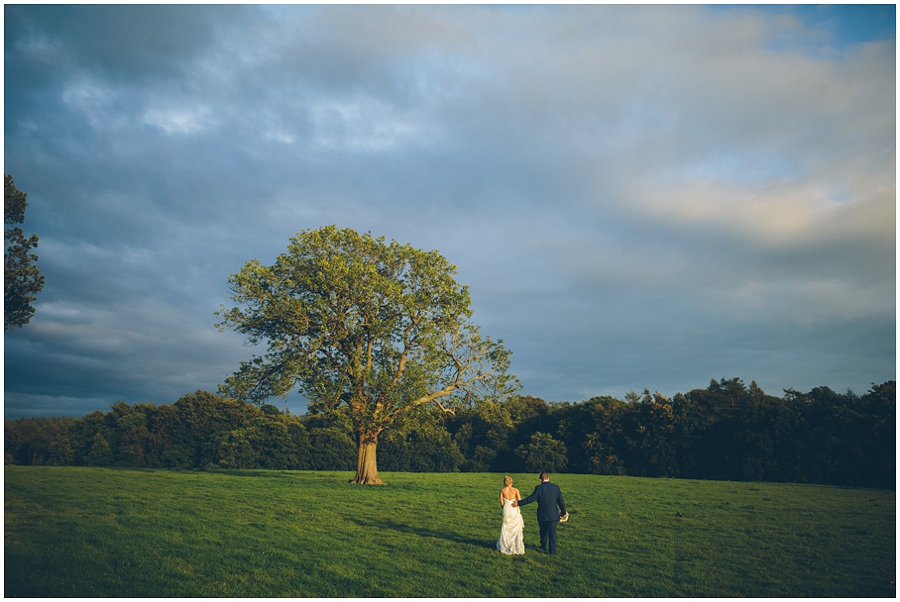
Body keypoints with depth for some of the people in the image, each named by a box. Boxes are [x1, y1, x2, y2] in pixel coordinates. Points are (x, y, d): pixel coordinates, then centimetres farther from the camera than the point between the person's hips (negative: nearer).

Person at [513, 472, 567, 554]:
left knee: (543, 532, 20)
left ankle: (544, 546, 36)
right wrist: (564, 512, 16)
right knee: (552, 532, 8)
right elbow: (560, 501, 2)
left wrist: (519, 503, -6)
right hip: (553, 515, 1)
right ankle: (552, 550, 7)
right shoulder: (556, 488, -3)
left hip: (542, 515, -1)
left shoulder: (539, 488, -13)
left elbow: (531, 498, -14)